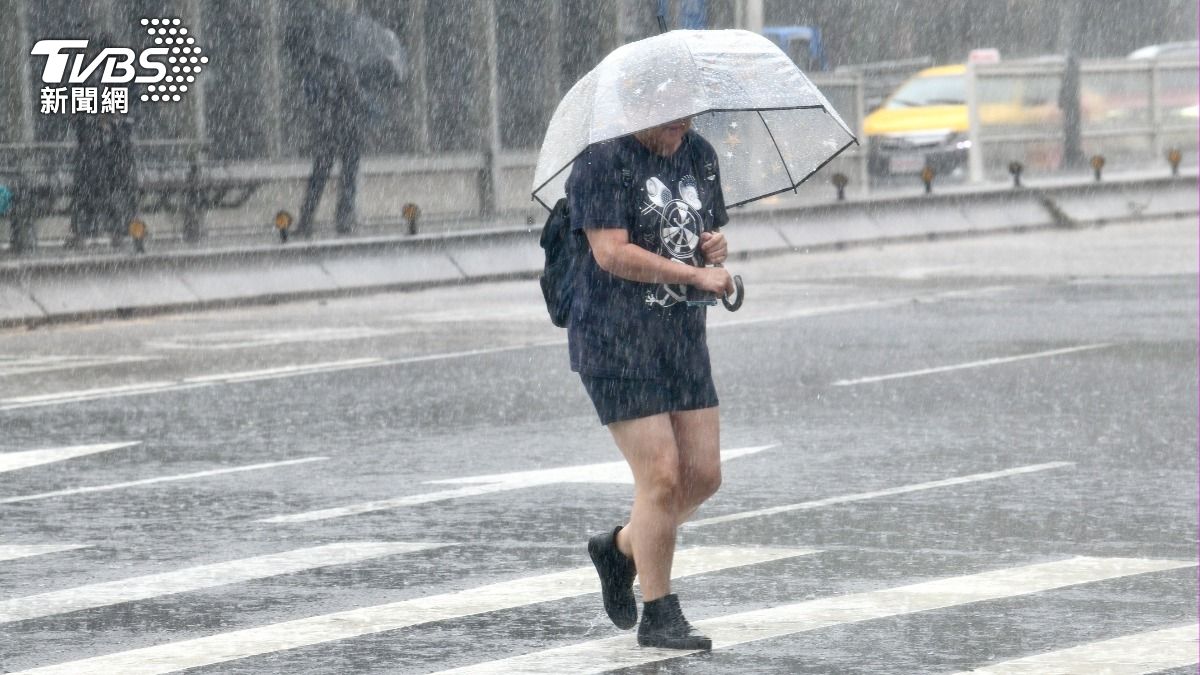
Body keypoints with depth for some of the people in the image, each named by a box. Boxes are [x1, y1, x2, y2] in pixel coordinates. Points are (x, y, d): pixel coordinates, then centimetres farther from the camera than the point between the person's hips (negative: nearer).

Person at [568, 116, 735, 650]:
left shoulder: (699, 154, 12)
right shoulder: (602, 161, -11)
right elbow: (612, 253, -20)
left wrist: (717, 246, -1)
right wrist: (695, 274, -20)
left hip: (683, 339, 7)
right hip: (616, 344, -7)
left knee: (703, 475, 4)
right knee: (661, 476, -10)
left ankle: (621, 548, 29)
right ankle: (659, 617, 1)